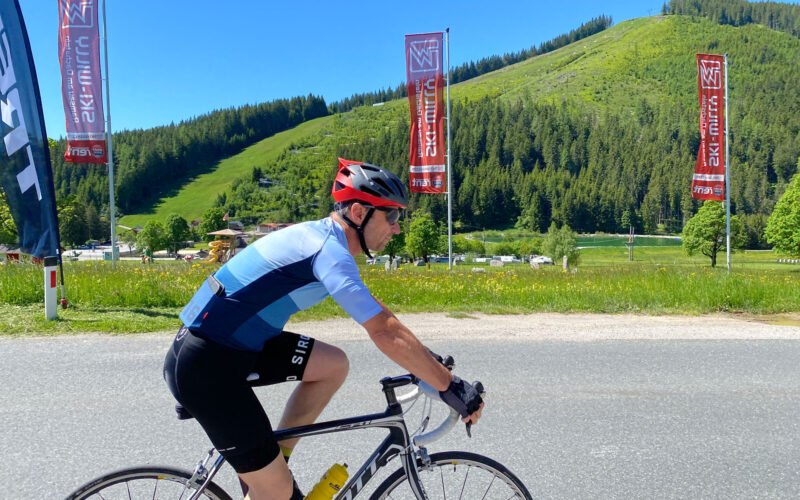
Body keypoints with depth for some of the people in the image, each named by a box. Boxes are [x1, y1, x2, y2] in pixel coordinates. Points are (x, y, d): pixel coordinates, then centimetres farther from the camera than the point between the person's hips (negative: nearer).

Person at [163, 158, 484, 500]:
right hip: (205, 366, -9)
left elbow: (373, 311, 18)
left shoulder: (320, 235, 9)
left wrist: (425, 358, 17)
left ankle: (271, 465, 15)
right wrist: (450, 386, -18)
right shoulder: (331, 251, -20)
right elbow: (385, 333, -26)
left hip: (235, 345, 9)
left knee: (334, 365, 6)